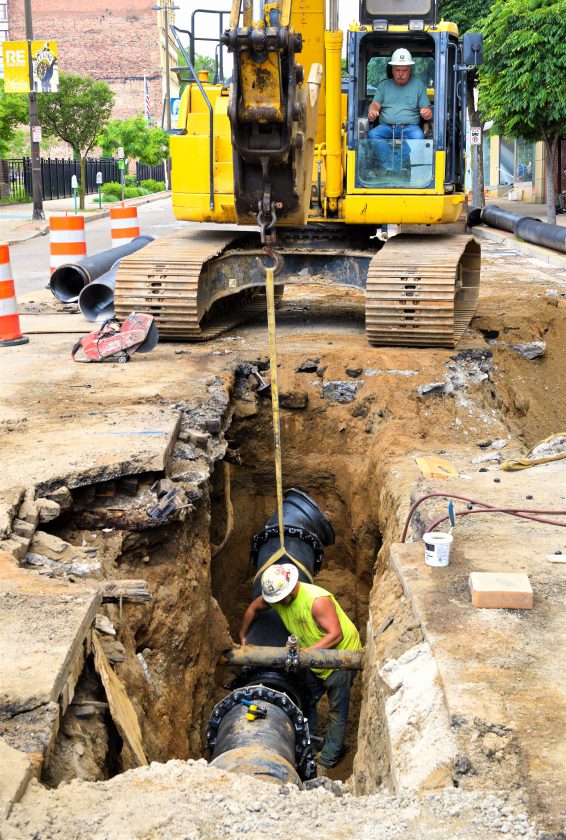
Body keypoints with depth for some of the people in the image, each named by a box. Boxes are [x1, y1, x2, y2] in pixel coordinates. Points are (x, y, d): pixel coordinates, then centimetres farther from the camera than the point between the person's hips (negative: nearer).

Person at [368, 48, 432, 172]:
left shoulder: (418, 85, 18)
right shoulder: (384, 85, 22)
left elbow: (426, 108, 11)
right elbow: (375, 104, 12)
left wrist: (428, 113, -16)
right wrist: (372, 111, -15)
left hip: (410, 126, -1)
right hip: (386, 126, 1)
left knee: (418, 136, -36)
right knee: (372, 134, -32)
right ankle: (390, 168, -43)